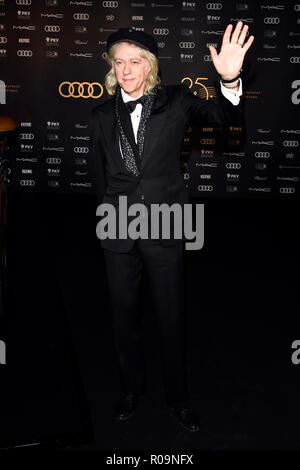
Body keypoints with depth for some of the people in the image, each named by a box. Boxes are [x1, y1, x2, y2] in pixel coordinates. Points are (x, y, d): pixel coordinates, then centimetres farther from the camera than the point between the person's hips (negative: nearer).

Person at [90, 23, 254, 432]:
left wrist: (230, 80, -33)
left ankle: (178, 396, 32)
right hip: (118, 230, 3)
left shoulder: (175, 102, -2)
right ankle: (132, 387, 38)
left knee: (172, 317, 9)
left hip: (165, 227, -2)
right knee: (124, 314, 15)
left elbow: (225, 117, -14)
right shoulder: (102, 115, 5)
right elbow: (101, 176, 11)